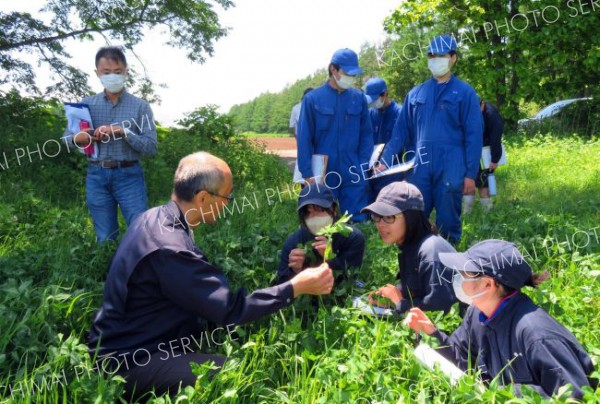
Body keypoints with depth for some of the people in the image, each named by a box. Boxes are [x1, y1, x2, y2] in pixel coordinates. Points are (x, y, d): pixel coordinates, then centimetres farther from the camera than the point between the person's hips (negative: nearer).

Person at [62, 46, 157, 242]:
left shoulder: (140, 106, 0)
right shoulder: (87, 104, 8)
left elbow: (150, 146, -5)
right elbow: (66, 137, 14)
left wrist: (123, 132, -19)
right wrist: (76, 139, -10)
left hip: (129, 175, -2)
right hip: (97, 176, 3)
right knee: (105, 238, 11)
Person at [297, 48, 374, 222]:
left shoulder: (359, 98, 5)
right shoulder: (312, 99, -3)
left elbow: (366, 134, 8)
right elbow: (304, 139, -4)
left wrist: (363, 166, -2)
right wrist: (308, 174, -9)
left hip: (354, 176, 2)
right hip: (322, 176, -2)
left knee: (357, 220, 8)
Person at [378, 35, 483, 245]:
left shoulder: (464, 93, 3)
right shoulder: (416, 93, 13)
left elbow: (473, 136, 0)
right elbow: (401, 131, 12)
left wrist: (471, 174, -6)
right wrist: (384, 161, 2)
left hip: (451, 169, -3)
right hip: (419, 169, 3)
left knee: (448, 221, 0)